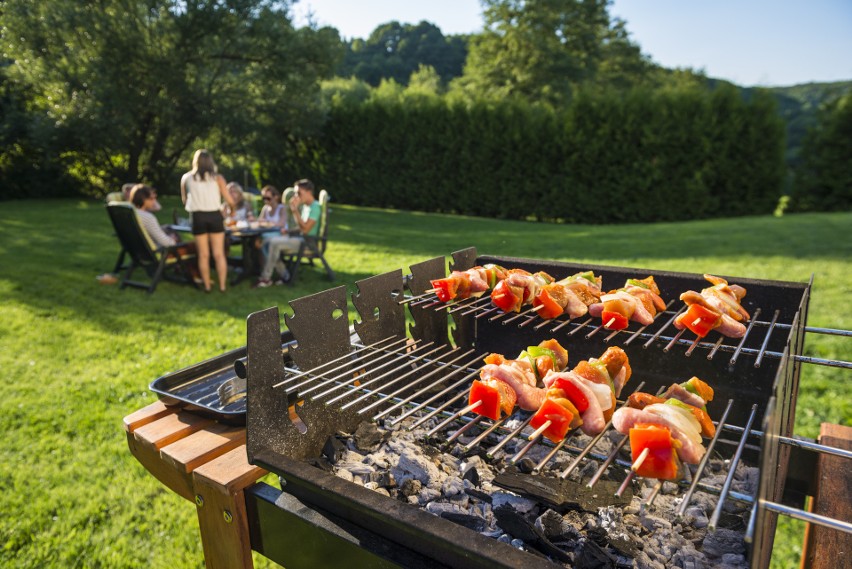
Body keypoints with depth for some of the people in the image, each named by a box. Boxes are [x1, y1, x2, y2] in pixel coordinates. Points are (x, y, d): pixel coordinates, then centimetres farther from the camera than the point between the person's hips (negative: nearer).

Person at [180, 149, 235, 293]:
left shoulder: (186, 178, 7)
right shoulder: (217, 177, 1)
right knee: (219, 254, 2)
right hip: (215, 216, -1)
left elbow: (184, 200, 18)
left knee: (203, 254, 8)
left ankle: (207, 286, 10)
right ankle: (222, 285, 0)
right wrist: (231, 207, 19)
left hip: (198, 217, 1)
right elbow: (230, 201, -2)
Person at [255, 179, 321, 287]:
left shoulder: (315, 207, -15)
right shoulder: (304, 206, 13)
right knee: (268, 241, -2)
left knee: (274, 243, -22)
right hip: (300, 237, 10)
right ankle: (285, 276, 0)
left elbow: (306, 229, -23)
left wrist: (295, 210, -22)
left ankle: (266, 278, -11)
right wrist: (288, 231, 4)